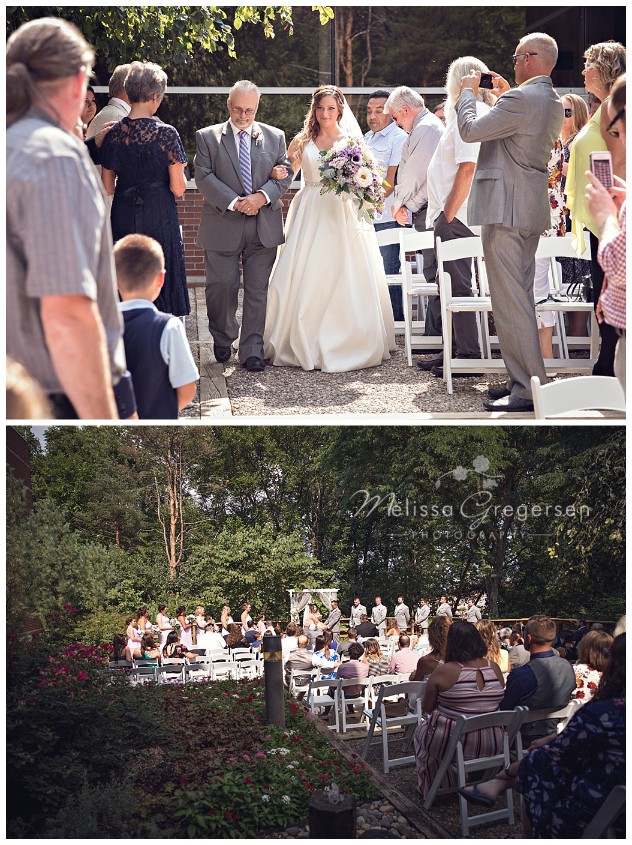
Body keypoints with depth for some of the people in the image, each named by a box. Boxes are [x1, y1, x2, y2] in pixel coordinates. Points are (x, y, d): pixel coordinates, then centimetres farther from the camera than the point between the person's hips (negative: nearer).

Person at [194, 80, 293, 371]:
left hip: (264, 226, 2)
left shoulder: (275, 137, 11)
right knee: (221, 286, 2)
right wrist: (234, 202, -15)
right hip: (223, 225, -1)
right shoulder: (207, 137, 4)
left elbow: (285, 174, 5)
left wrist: (262, 196, -13)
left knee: (257, 290, 2)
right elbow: (204, 177, -5)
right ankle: (222, 339, 26)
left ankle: (251, 351, 8)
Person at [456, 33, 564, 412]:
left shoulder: (520, 98, -17)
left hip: (506, 209, -10)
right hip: (533, 209, 10)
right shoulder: (554, 102, 14)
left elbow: (470, 130, -15)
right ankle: (524, 378, 23)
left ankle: (527, 390, -6)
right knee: (521, 297, 16)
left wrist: (469, 91, 1)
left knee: (510, 301, -7)